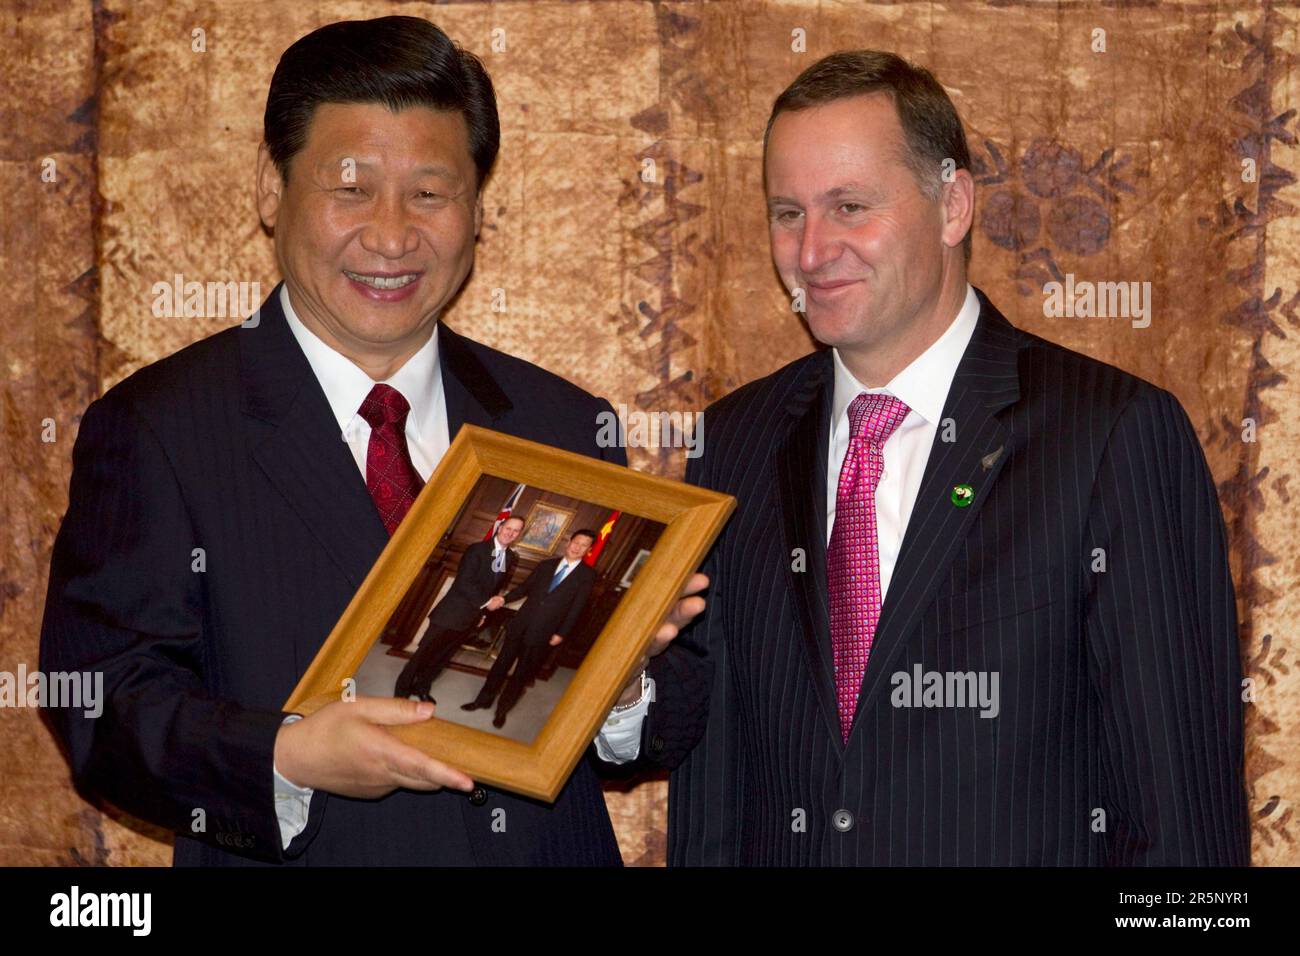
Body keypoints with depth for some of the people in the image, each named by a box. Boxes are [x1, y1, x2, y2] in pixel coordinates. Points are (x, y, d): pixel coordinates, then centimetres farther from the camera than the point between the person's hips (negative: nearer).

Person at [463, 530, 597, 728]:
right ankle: (484, 699, 26)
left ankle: (502, 709, 21)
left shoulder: (587, 575, -2)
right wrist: (504, 599, -3)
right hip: (521, 624, 3)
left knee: (522, 674, 6)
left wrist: (561, 633, -11)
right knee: (502, 663, 10)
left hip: (542, 634, -3)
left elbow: (576, 607, -6)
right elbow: (524, 587, 12)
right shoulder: (546, 565, 10)